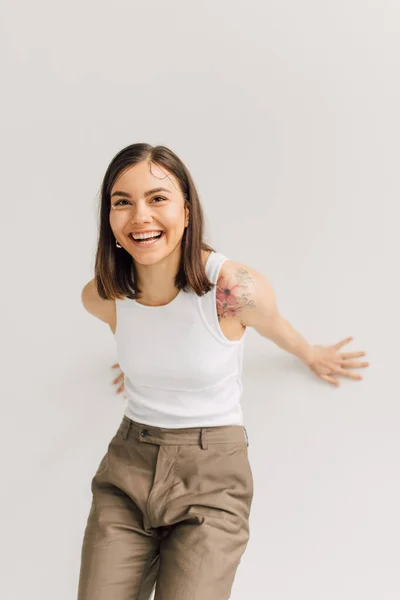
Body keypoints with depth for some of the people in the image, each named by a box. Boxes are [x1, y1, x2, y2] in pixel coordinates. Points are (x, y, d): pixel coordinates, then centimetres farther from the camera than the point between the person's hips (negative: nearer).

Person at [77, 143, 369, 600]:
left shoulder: (236, 288, -19)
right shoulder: (101, 297, -6)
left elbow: (274, 328, 5)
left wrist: (311, 356, 25)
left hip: (212, 474, -3)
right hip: (127, 465, 3)